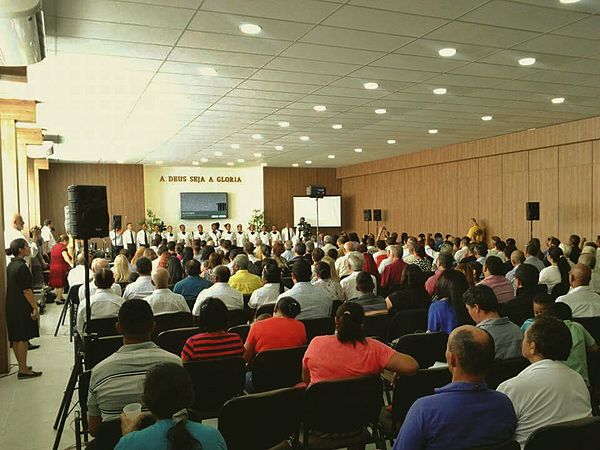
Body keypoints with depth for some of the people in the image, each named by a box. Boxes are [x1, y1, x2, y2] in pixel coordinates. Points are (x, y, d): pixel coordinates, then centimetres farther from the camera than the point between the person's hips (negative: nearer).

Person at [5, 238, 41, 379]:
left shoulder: (11, 265, 10)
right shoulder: (22, 267, -19)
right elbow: (26, 290, -21)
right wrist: (35, 307, -16)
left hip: (12, 307, 9)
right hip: (22, 308, -9)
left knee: (16, 339, 14)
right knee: (23, 338, -2)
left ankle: (22, 366, 25)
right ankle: (23, 370, 4)